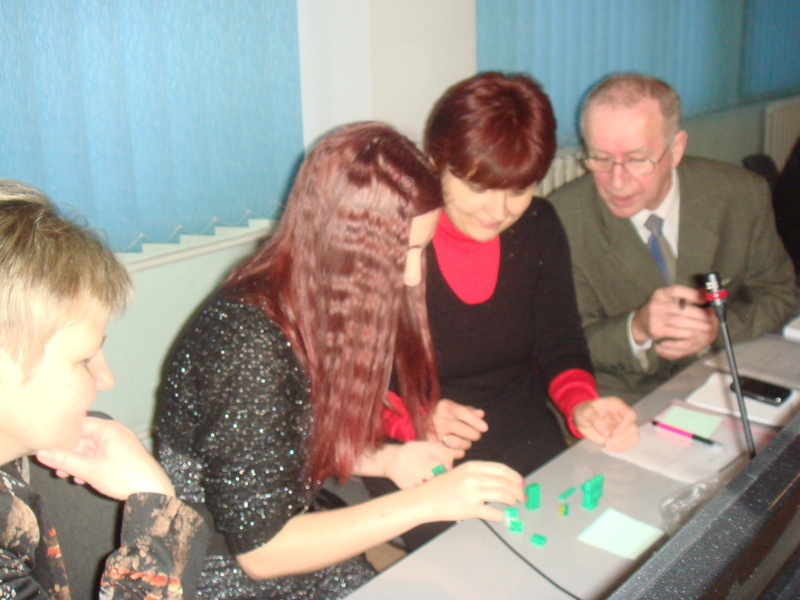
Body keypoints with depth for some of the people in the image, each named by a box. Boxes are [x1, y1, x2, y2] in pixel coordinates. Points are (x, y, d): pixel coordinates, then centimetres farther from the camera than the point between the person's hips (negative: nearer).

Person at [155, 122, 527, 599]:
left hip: (297, 557, 7)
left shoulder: (322, 310, -4)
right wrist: (424, 502, -24)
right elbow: (259, 548, -23)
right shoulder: (248, 345, -27)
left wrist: (384, 460, -7)